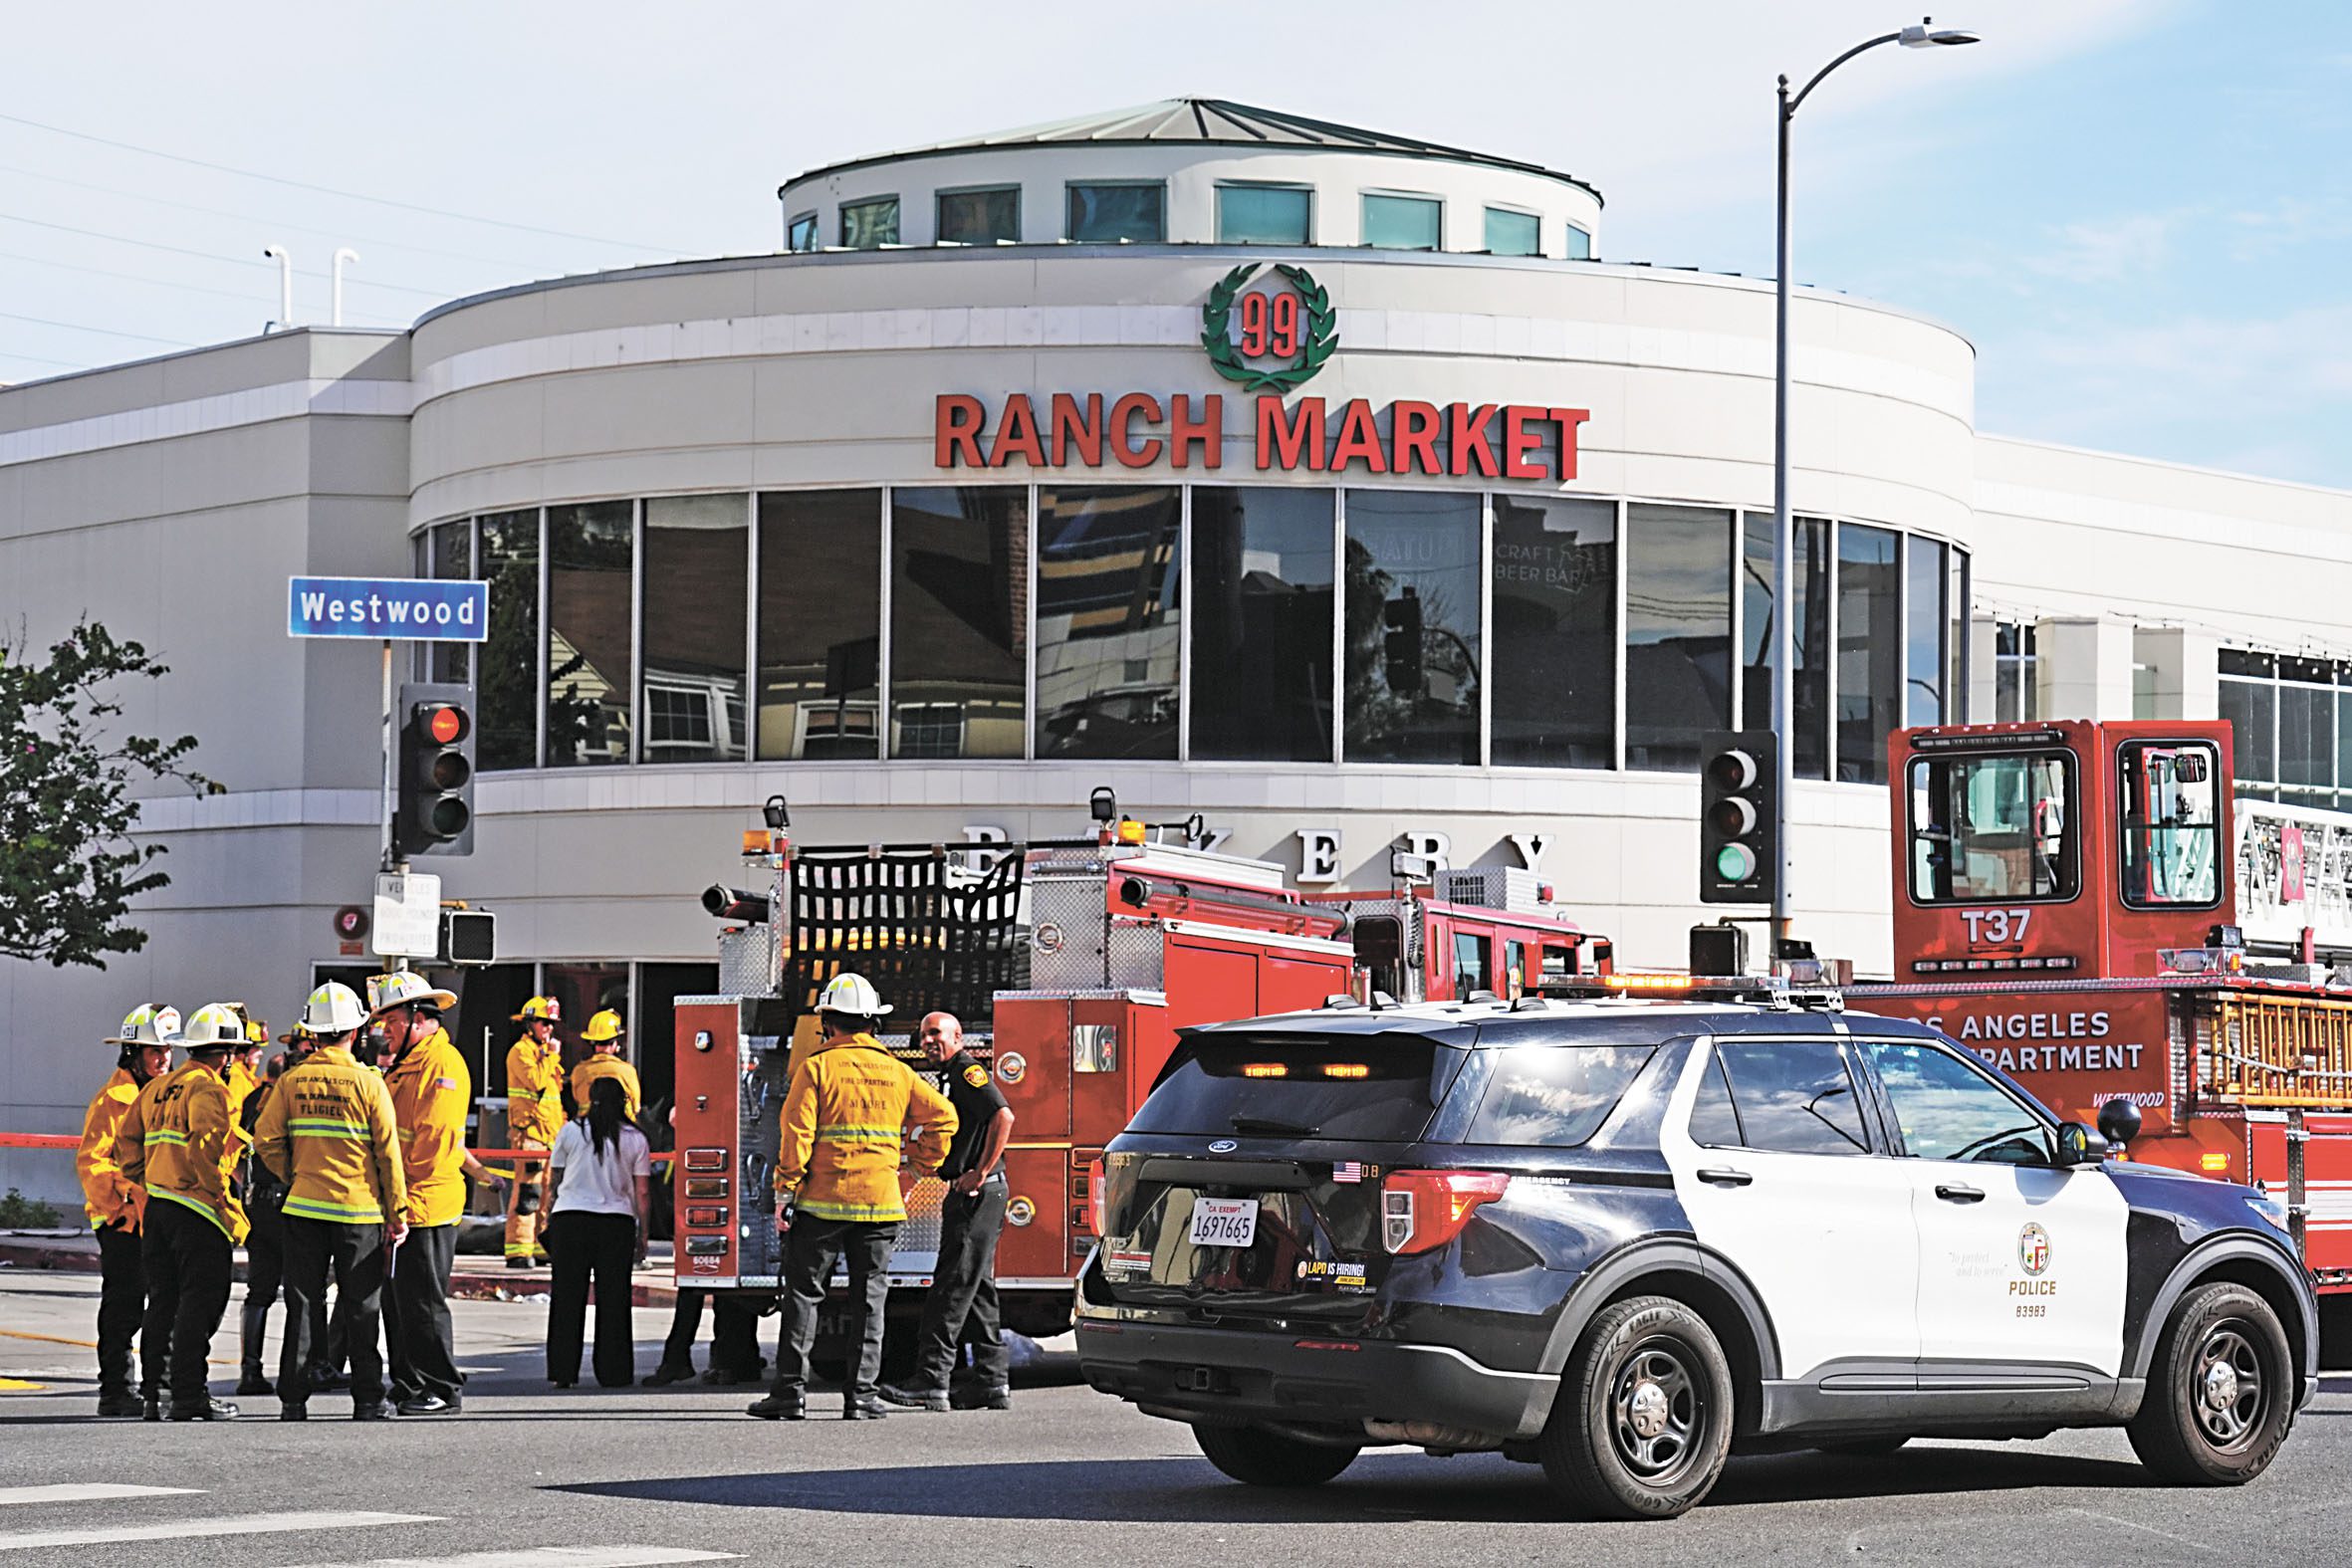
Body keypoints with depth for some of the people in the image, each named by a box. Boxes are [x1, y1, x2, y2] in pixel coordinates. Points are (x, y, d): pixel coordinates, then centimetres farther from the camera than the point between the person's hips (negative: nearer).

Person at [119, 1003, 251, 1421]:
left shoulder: (156, 1089, 17)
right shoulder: (208, 1089, -11)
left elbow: (130, 1141, 19)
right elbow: (206, 1148, -23)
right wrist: (222, 1197, -15)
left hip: (157, 1209, 8)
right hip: (198, 1212, -8)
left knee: (163, 1301, 14)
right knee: (199, 1303, -5)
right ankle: (189, 1397, -7)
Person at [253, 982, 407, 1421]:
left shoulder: (292, 1081, 0)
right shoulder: (368, 1084, -6)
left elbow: (266, 1141, -2)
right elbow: (388, 1153, -5)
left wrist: (292, 1179, 13)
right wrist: (397, 1213, 1)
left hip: (304, 1207, 2)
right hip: (360, 1211, -2)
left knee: (304, 1306, 6)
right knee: (361, 1308, 6)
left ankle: (294, 1399, 6)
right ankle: (368, 1398, 8)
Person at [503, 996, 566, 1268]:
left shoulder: (544, 1051, 21)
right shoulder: (520, 1051, -7)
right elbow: (537, 1081, -21)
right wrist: (551, 1056, -14)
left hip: (550, 1132, 9)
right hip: (528, 1131, -9)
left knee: (547, 1191, 8)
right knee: (527, 1189, -13)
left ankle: (540, 1246, 12)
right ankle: (518, 1249, -15)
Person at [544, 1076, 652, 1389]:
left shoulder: (570, 1131, 3)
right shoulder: (635, 1138, 3)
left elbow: (553, 1180, 8)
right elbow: (642, 1191, 2)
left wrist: (549, 1213, 19)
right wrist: (642, 1231, 10)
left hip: (570, 1218, 0)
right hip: (617, 1221, 0)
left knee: (568, 1296, 5)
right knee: (614, 1298, 5)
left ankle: (563, 1371, 3)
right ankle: (613, 1371, 5)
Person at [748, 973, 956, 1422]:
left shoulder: (817, 1068, -4)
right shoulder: (896, 1072, 8)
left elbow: (797, 1133, -10)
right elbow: (942, 1116, 8)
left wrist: (785, 1191, -7)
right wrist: (925, 1166, 15)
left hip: (821, 1200, -3)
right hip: (880, 1200, 3)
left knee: (804, 1294, 3)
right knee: (869, 1299, 7)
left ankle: (791, 1391, 0)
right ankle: (861, 1395, 4)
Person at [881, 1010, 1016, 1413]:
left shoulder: (968, 1070, -10)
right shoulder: (956, 1076, 22)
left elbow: (1003, 1116, -24)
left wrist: (981, 1173, -22)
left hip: (977, 1194, -11)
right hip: (970, 1197, 11)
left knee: (953, 1286, -11)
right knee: (977, 1290, 11)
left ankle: (931, 1381, -14)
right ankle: (994, 1386, 11)